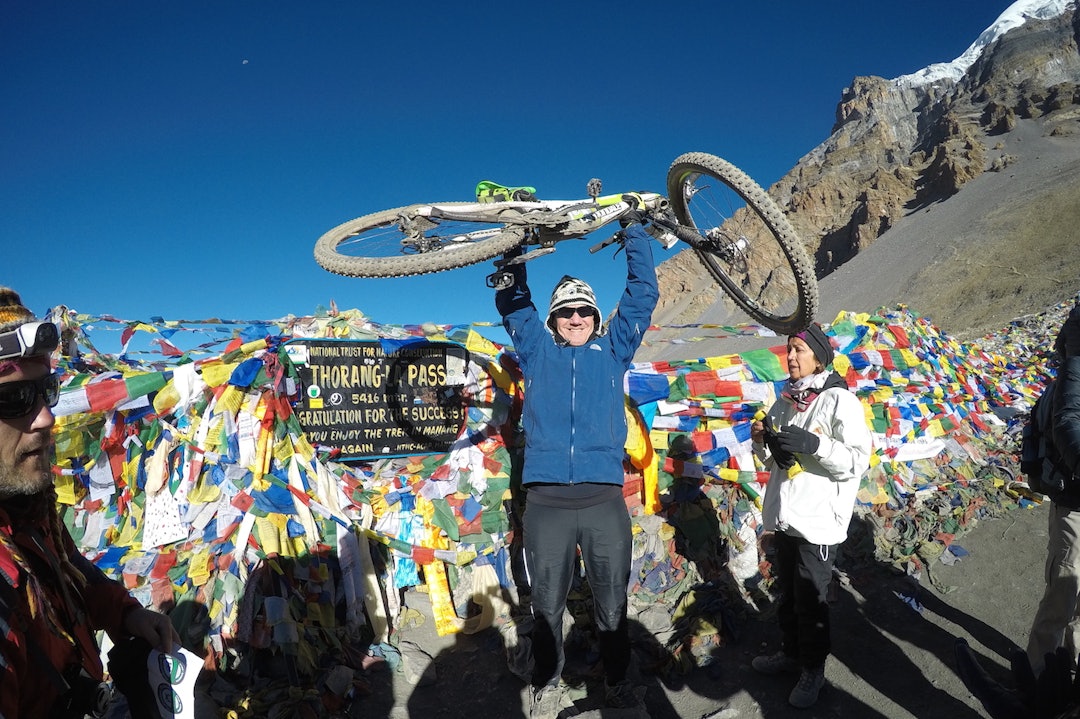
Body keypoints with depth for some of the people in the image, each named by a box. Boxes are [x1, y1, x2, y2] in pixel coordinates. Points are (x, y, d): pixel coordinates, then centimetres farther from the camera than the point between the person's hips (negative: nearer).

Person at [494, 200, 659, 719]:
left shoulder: (613, 350, 12)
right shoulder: (537, 350, 12)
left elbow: (642, 294, 11)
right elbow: (511, 299, 11)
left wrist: (634, 229, 11)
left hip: (604, 499, 0)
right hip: (546, 500, 0)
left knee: (611, 603, 12)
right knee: (547, 605, 11)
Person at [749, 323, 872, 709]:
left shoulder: (839, 401, -10)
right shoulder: (786, 400, 11)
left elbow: (858, 460, -17)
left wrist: (814, 443, -28)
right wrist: (761, 440, -2)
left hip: (817, 522, -7)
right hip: (782, 518, 7)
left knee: (810, 601, 5)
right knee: (786, 594, 20)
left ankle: (813, 669, 24)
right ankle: (791, 652, 38)